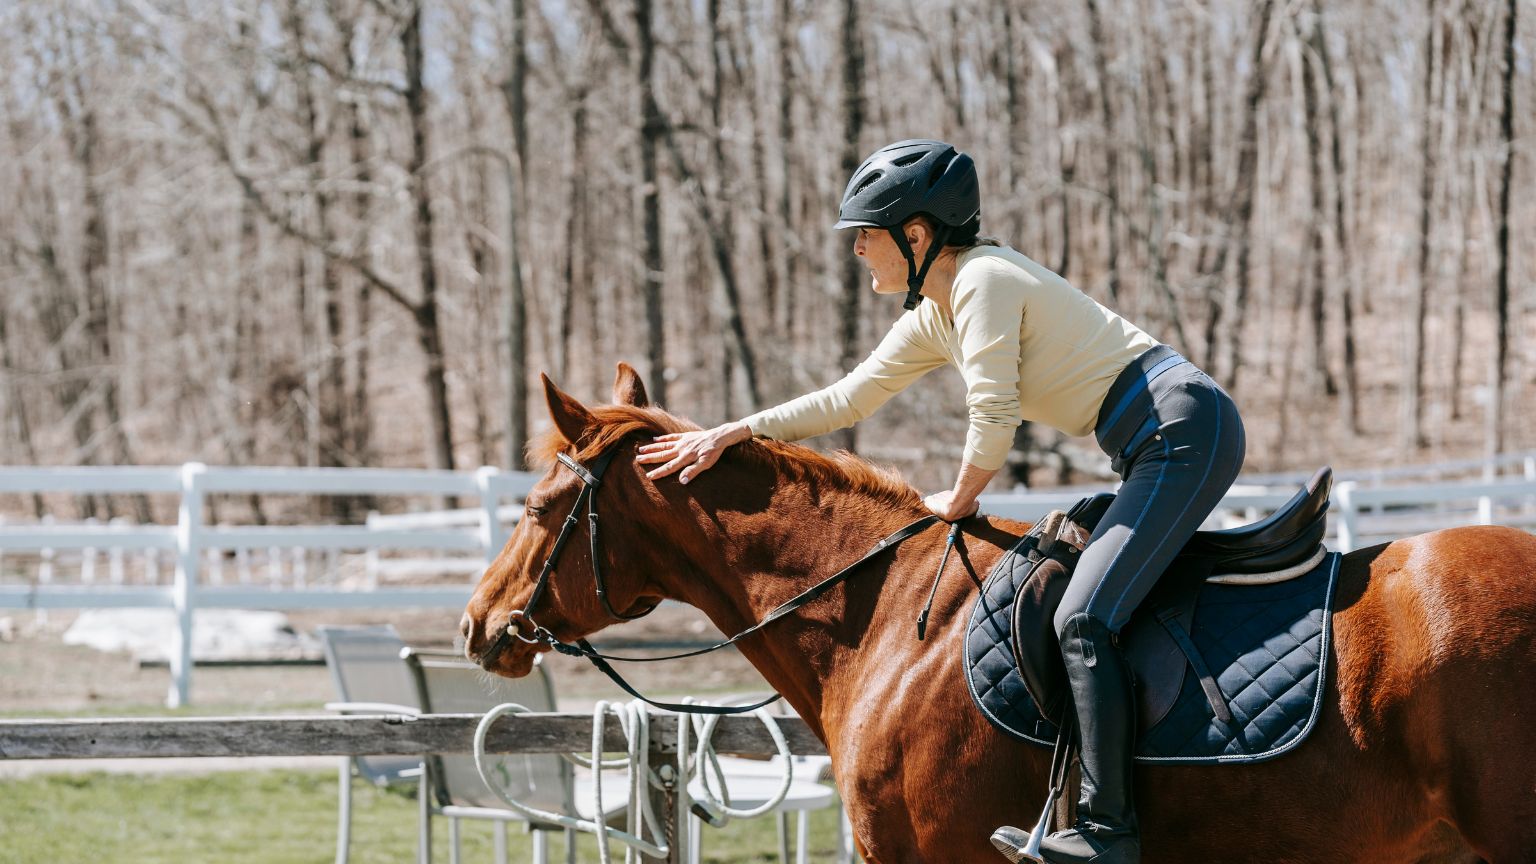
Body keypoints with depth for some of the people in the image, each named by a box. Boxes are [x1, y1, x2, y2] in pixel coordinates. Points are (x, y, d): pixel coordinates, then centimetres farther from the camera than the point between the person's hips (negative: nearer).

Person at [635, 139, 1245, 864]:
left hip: (1185, 429, -11)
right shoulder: (935, 314, 16)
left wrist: (958, 502, 3)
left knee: (1083, 618, -19)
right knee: (1083, 608, 13)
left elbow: (994, 420, -15)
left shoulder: (984, 282, -13)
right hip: (1155, 448, 11)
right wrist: (730, 434, 21)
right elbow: (848, 399, 23)